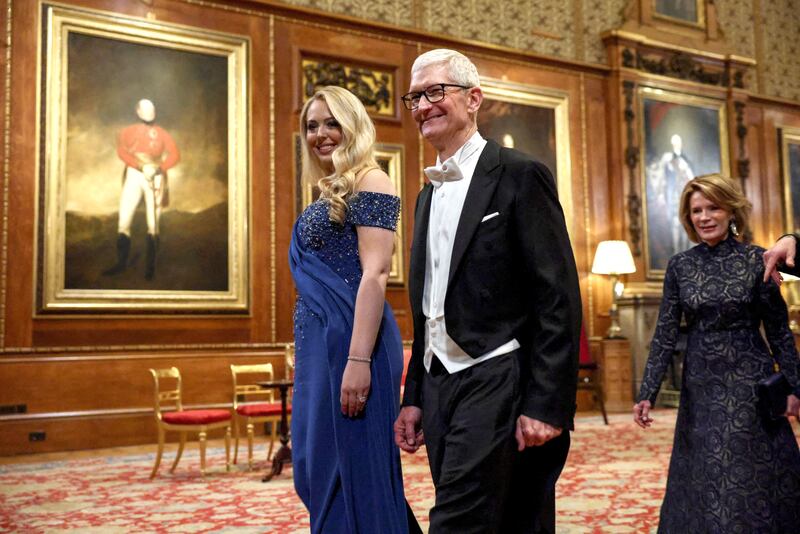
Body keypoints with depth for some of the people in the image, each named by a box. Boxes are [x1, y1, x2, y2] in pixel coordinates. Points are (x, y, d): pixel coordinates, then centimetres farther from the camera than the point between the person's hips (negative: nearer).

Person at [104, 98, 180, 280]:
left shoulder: (162, 134, 10)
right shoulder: (128, 131, 10)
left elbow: (175, 155, -2)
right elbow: (121, 151, -8)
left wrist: (158, 168, -18)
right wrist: (141, 166, -22)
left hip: (155, 177, 0)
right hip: (134, 175, 1)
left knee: (153, 224, -1)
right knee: (123, 221, -4)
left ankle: (150, 265, 7)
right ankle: (121, 262, 7)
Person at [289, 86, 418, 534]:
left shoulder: (370, 182, -7)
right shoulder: (331, 194, 19)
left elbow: (375, 274, -17)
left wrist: (358, 360, -24)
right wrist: (308, 353, 18)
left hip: (350, 340, -9)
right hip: (319, 342, 9)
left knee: (353, 468, -1)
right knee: (318, 467, 15)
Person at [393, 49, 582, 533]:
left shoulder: (520, 176, -6)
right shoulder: (429, 194, 17)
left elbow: (559, 300, -12)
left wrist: (546, 405, -18)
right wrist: (415, 397, 16)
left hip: (497, 388, -7)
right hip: (440, 388, 7)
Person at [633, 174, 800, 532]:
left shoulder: (755, 259, -3)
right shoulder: (679, 265, 1)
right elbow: (665, 334, -1)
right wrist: (647, 393, -7)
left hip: (749, 382, -2)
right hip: (701, 386, 2)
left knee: (757, 479, 4)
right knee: (705, 482, 8)